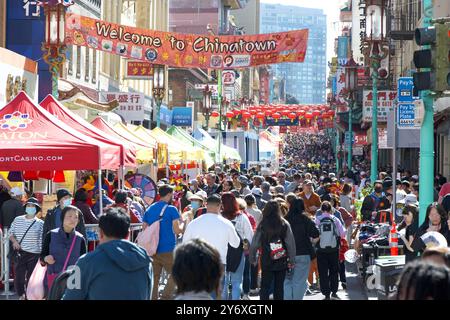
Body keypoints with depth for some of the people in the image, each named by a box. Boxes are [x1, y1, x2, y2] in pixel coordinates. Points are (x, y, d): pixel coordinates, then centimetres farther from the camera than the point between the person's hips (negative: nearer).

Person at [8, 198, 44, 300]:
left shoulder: (40, 223, -1)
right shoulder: (17, 220, 6)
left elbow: (42, 241, -1)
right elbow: (11, 233, 14)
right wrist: (14, 241, -6)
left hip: (34, 255, -2)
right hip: (19, 254, 2)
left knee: (30, 279, 1)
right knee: (18, 277, 0)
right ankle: (21, 296, 23)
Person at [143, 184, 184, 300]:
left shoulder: (149, 209, 9)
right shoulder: (171, 209, -8)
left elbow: (144, 229, 10)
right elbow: (177, 230, -11)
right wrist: (182, 223, 9)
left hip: (152, 250, 5)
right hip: (168, 250, -5)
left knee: (154, 278, 8)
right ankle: (165, 297, -4)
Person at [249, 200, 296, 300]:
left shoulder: (262, 225, -6)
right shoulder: (284, 224, -5)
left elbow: (254, 244, -4)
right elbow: (291, 244, -6)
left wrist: (252, 259, 7)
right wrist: (292, 261, 0)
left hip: (267, 262, -1)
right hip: (282, 262, 1)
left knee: (265, 288, 6)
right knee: (279, 287, 10)